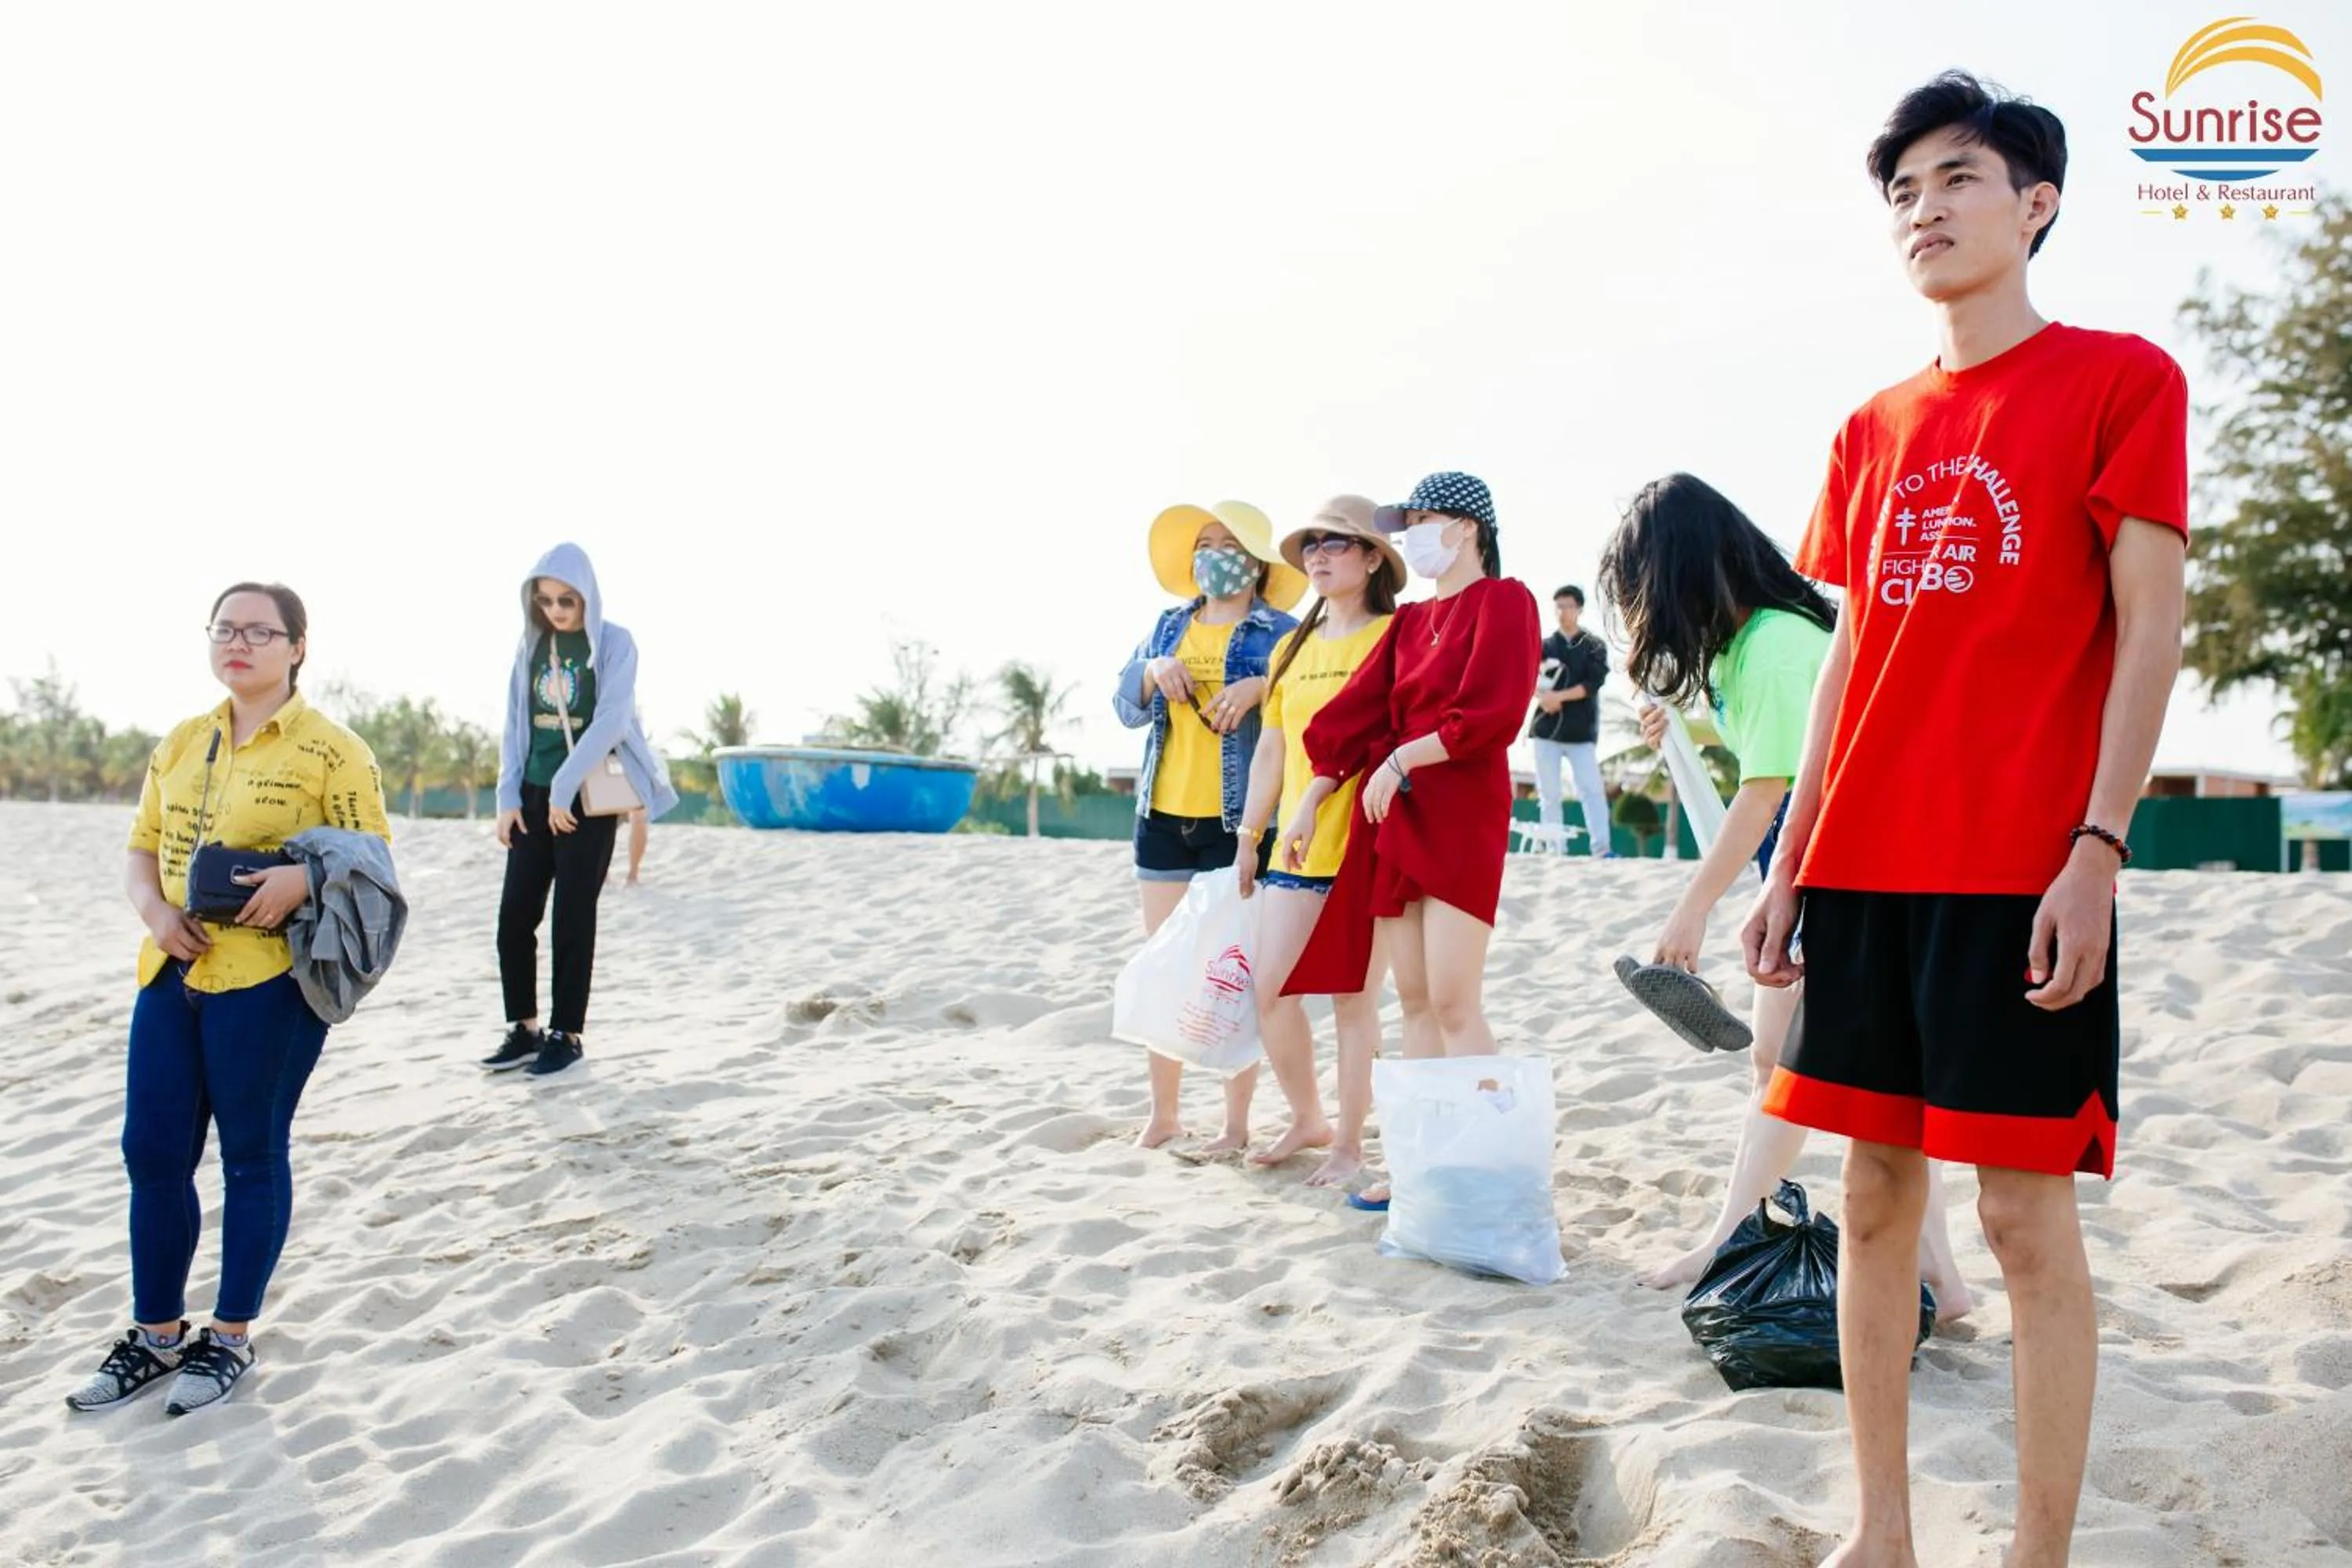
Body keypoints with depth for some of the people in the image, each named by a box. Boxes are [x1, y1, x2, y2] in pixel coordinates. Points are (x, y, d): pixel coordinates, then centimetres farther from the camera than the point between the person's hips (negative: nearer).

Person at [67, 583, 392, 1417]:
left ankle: (231, 1338, 19)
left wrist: (304, 877, -25)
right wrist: (154, 911, -5)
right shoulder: (180, 744, 13)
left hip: (269, 982, -6)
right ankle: (156, 1335, 26)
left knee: (252, 1156, 5)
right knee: (152, 1153, 10)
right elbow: (142, 850, 16)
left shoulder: (332, 750, -5)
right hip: (171, 975, 6)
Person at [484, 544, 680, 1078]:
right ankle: (524, 1028, 15)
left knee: (573, 918, -1)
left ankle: (567, 1033, 10)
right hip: (534, 796, 5)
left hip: (589, 799, -5)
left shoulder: (614, 643, -6)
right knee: (515, 914, 2)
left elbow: (610, 721, -14)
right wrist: (508, 797, 2)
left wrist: (564, 789, -15)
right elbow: (515, 724, 10)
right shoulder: (530, 644, 9)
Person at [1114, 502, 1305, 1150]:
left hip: (1237, 823, -5)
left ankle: (1237, 1123, 8)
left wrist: (1262, 687, -26)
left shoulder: (1280, 632, -2)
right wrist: (1152, 671, -6)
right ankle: (1162, 1114, 20)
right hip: (1163, 817, 5)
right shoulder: (1169, 626, 14)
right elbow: (1126, 708, 13)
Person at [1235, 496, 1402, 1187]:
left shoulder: (1393, 637, -4)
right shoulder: (1291, 648, 15)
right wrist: (1250, 837, 16)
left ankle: (1349, 1145, 14)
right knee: (1269, 987, 2)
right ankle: (1307, 1120, 23)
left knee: (1353, 998, 1)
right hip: (1295, 847, 6)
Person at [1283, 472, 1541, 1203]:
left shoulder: (1503, 600, -3)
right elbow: (1355, 711, 14)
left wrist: (1402, 760, -14)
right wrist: (1310, 802, 8)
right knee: (1414, 999, 7)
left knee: (1453, 1002, -10)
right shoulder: (1410, 621, 19)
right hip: (1395, 818, 7)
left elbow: (1490, 714, -14)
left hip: (1462, 815, -7)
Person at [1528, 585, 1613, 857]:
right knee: (1549, 793, 2)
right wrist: (1542, 696, -20)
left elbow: (1593, 684, -7)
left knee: (1592, 789, -11)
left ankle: (1601, 849, -16)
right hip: (1547, 728, 2)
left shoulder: (1595, 646, 7)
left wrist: (1560, 696, -18)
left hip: (1582, 731, -2)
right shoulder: (1544, 646, 11)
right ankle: (1555, 850, 5)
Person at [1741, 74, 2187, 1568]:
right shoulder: (1874, 429, 15)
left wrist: (2097, 846, -14)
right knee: (1876, 1194, 9)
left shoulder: (2120, 377, 1)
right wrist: (1792, 861, 12)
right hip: (1865, 868, 6)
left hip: (2022, 872, -5)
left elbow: (2149, 631, -5)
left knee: (2027, 1215, -1)